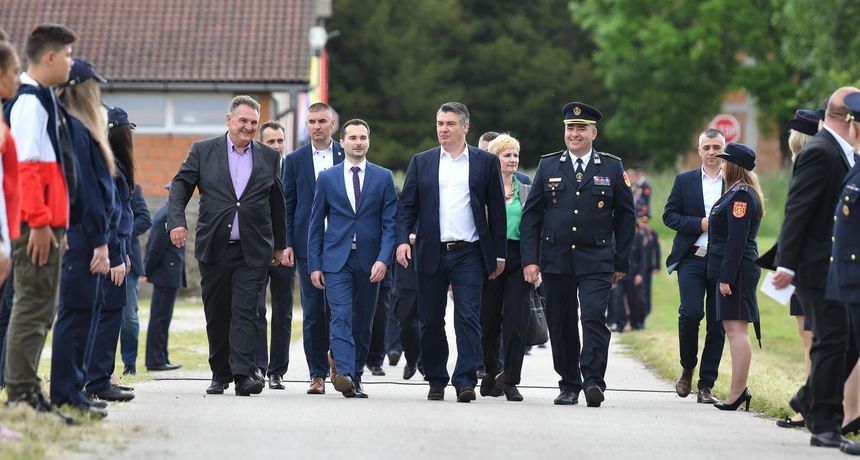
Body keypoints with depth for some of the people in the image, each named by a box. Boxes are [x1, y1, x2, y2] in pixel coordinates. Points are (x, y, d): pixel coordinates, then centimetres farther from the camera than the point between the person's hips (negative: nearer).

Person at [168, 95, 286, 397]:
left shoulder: (269, 157, 9)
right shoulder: (203, 151, 5)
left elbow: (277, 203, 15)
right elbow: (180, 186, 3)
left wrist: (280, 245, 18)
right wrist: (177, 221, -13)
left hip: (252, 252, -1)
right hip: (214, 248, 1)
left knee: (245, 312, -9)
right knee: (216, 315, 7)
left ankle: (243, 374, -14)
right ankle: (220, 375, 16)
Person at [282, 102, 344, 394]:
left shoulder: (347, 157, 6)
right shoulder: (294, 160, 9)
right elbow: (288, 205, 8)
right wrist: (287, 244, 0)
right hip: (308, 246, 1)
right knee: (313, 312, 0)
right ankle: (317, 373, 4)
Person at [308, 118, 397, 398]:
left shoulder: (383, 178, 7)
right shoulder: (327, 178, 7)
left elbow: (390, 223, 2)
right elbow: (316, 225, 9)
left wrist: (384, 259, -11)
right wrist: (314, 265, 2)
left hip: (370, 261, 1)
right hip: (336, 260, -1)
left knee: (363, 323, 7)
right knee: (341, 317, -15)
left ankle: (355, 378, 15)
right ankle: (344, 373, -28)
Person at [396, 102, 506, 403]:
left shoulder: (486, 162, 6)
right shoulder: (421, 162, 10)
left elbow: (496, 209, 7)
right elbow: (407, 206, 8)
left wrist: (499, 254, 3)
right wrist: (403, 239, -8)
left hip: (468, 254, -2)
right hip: (431, 254, 2)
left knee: (468, 318, -9)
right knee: (430, 321, 5)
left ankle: (465, 381, -9)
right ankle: (436, 380, 16)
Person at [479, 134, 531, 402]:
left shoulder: (526, 191, 14)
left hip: (518, 259, 2)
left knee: (516, 321, -7)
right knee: (488, 320, 3)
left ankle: (510, 380, -4)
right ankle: (490, 374, 22)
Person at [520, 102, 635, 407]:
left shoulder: (611, 167, 5)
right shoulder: (548, 166, 8)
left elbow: (626, 216, 7)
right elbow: (531, 215, 7)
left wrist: (621, 262, 3)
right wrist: (530, 259, -2)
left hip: (596, 261, -2)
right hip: (556, 261, 2)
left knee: (594, 319, -16)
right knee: (561, 325, 5)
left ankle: (593, 381, -15)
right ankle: (569, 385, 15)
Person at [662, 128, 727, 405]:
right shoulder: (684, 181, 9)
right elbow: (669, 216, 5)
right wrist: (700, 224, -9)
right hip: (692, 258, -1)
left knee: (717, 324, 0)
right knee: (691, 312, -17)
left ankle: (706, 385, 6)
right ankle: (687, 369, 8)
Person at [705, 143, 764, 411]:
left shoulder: (740, 195, -14)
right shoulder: (739, 193, 18)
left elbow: (737, 239, -20)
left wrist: (726, 277, -21)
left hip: (736, 270, -11)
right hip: (736, 271, 11)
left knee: (736, 329, -10)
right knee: (733, 328, 11)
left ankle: (737, 392, -12)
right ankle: (739, 391, 13)